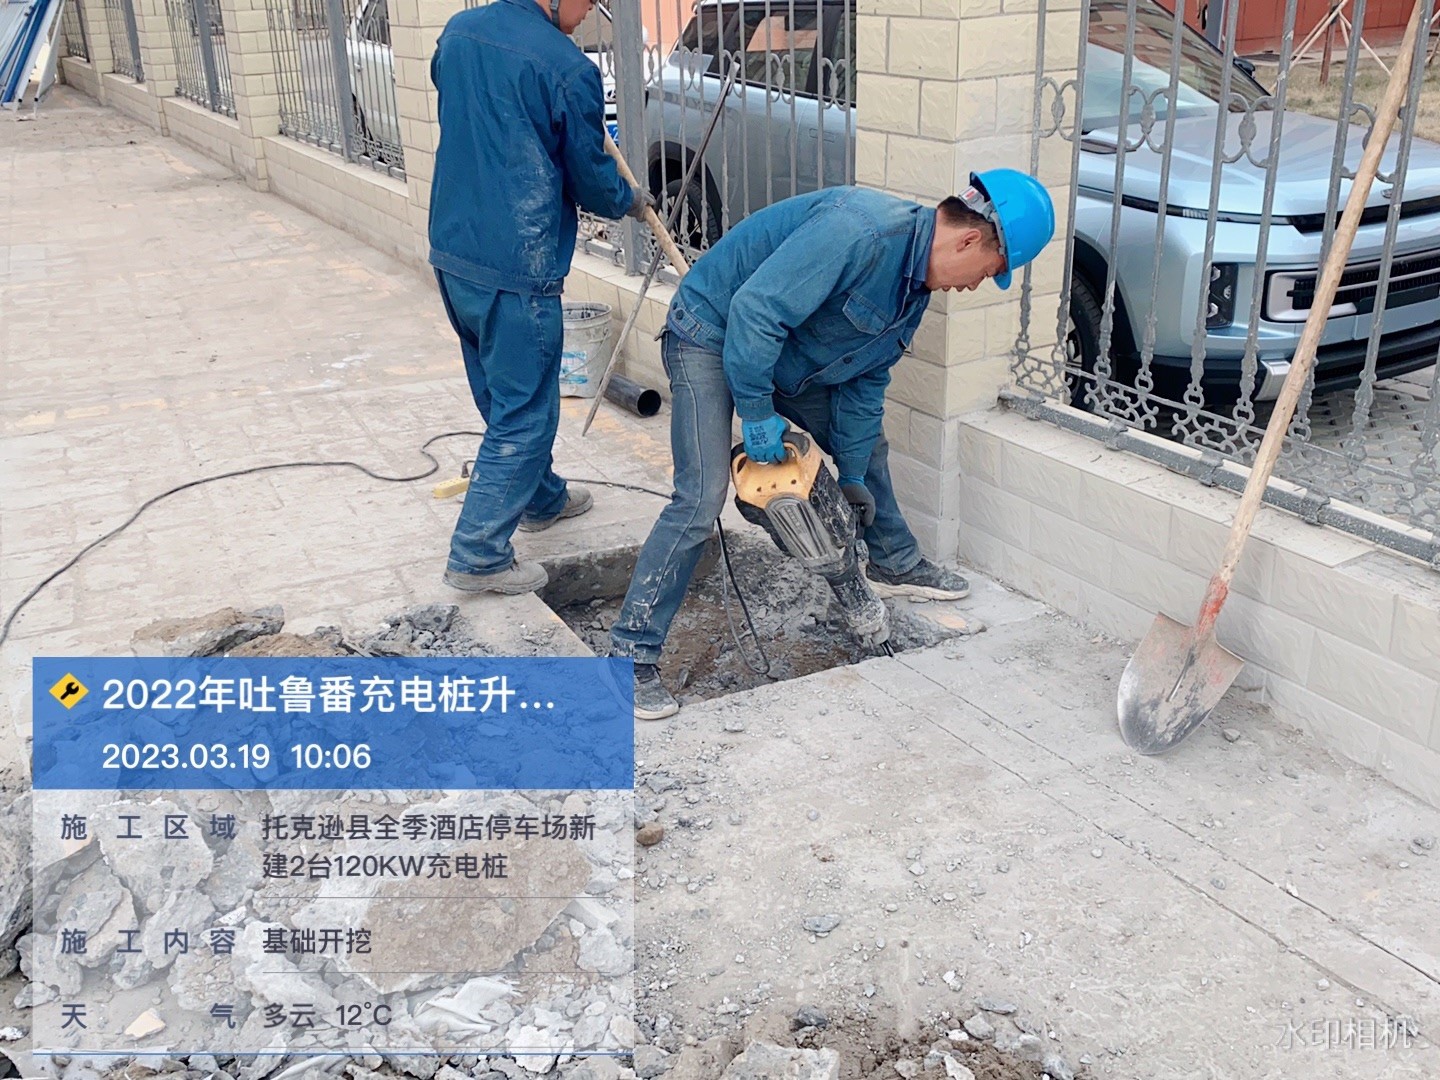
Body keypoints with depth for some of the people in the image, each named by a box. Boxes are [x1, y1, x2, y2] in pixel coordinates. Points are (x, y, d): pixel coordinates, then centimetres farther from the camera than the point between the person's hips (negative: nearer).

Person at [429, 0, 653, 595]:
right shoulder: (568, 69, -16)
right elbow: (591, 182, -5)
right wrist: (632, 201, 16)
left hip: (451, 250, 8)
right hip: (516, 268, -8)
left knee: (502, 394, 23)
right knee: (523, 415, 2)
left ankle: (540, 498, 43)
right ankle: (478, 556, 5)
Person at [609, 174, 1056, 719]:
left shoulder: (916, 284, 0)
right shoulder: (860, 231, -32)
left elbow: (865, 378, 7)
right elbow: (756, 310, -35)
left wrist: (853, 475, 5)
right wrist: (756, 413, -27)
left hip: (788, 357, 10)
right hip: (711, 335, -9)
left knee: (866, 443, 18)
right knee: (702, 497, -20)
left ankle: (895, 565, 42)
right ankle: (632, 653, -14)